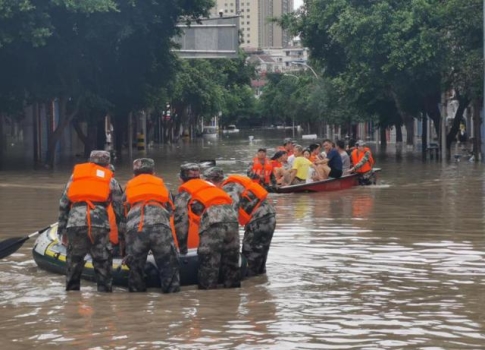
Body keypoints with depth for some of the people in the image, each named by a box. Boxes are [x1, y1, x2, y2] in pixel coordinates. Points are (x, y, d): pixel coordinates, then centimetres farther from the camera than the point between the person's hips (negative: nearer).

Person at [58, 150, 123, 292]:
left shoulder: (75, 174, 24)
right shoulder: (110, 179, 21)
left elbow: (63, 203, 19)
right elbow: (119, 207, 18)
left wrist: (62, 227, 21)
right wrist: (122, 232, 21)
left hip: (75, 222, 2)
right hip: (99, 223, -1)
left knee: (74, 259, 12)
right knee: (103, 261, 4)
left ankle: (72, 290, 16)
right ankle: (105, 290, 3)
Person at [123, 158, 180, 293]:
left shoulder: (129, 187, 32)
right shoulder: (161, 184, 33)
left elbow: (123, 212, 32)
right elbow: (170, 210, 33)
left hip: (135, 227, 0)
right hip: (160, 224, 0)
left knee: (135, 264, 11)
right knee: (168, 262, 4)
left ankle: (136, 291, 12)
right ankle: (172, 289, -1)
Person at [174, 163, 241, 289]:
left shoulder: (184, 192, 20)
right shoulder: (210, 185, 38)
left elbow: (180, 220, 13)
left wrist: (182, 247, 21)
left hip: (212, 221, -6)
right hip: (231, 216, 6)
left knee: (208, 264, -2)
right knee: (231, 263, 14)